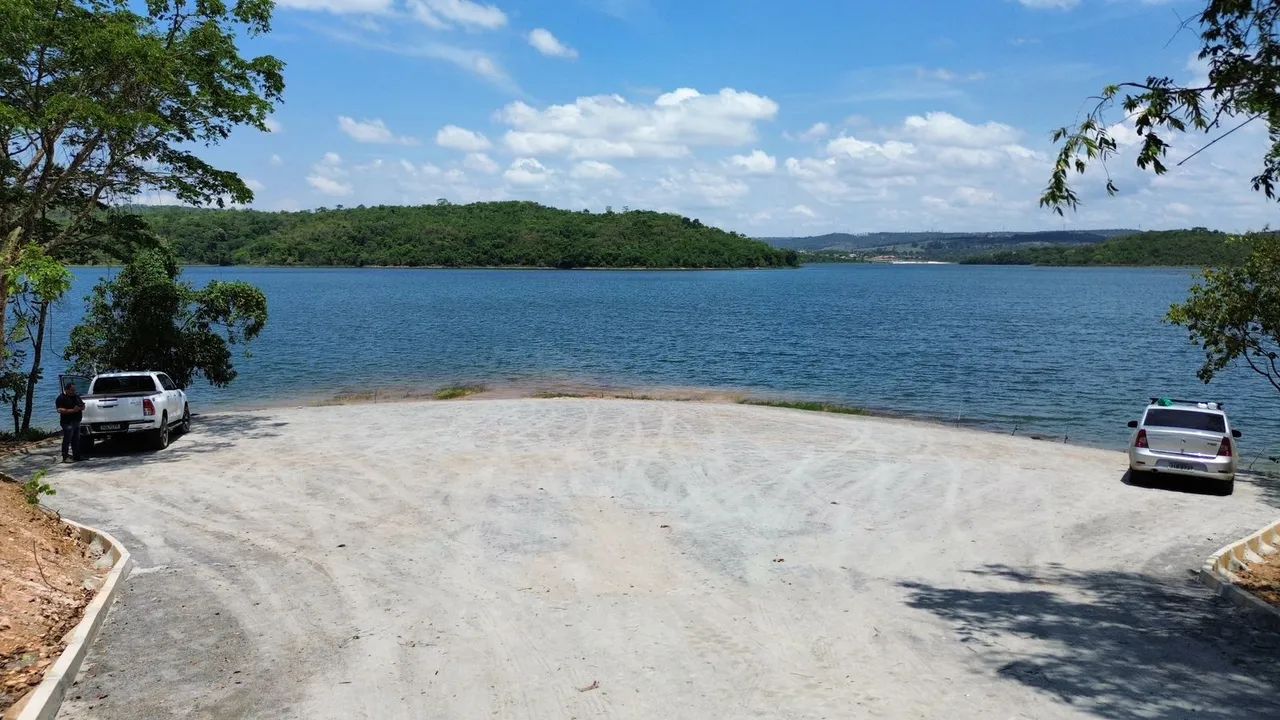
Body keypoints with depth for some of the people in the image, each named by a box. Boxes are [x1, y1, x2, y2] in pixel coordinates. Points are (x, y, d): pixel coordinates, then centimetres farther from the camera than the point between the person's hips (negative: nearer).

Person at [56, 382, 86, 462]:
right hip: (68, 423, -8)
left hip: (77, 422, 8)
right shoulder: (61, 398, -7)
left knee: (76, 440, 11)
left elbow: (83, 406, 23)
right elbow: (60, 410, -17)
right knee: (67, 440, -7)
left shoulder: (76, 397, 17)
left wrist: (81, 407, -2)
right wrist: (72, 410, -23)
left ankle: (76, 455, 17)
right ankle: (65, 457, -5)